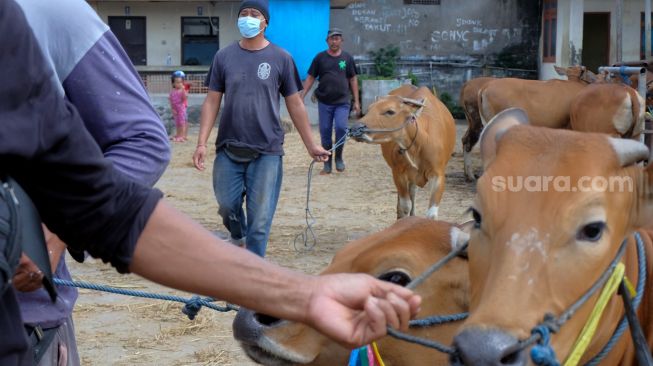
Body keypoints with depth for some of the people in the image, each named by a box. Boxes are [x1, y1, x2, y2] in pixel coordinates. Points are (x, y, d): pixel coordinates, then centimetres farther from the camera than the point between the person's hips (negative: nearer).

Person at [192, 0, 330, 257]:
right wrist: (202, 143, -4)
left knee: (260, 218, 0)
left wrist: (311, 145, 6)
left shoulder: (281, 59, 0)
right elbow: (212, 102, 4)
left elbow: (295, 105, 5)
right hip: (229, 149, 2)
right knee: (226, 205, 10)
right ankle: (238, 237, 43)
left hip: (267, 151, -2)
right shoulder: (224, 57, 3)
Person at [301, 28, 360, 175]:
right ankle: (327, 164, 14)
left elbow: (353, 79, 10)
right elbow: (310, 78, 6)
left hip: (342, 102, -1)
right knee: (325, 132, 3)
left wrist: (356, 101, 7)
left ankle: (339, 157, 7)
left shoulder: (347, 58, 6)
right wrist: (302, 96, -2)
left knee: (341, 127, -15)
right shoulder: (320, 57, 5)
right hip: (324, 102, 1)